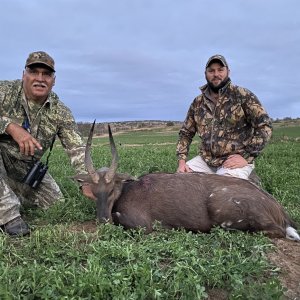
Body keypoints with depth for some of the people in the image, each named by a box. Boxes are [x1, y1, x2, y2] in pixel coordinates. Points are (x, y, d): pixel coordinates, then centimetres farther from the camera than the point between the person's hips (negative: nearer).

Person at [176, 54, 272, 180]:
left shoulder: (243, 95, -4)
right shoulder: (197, 103, 9)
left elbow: (265, 125, -8)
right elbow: (185, 133, 14)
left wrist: (246, 156, -14)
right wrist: (181, 161, 0)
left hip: (235, 162, -4)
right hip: (205, 160, 5)